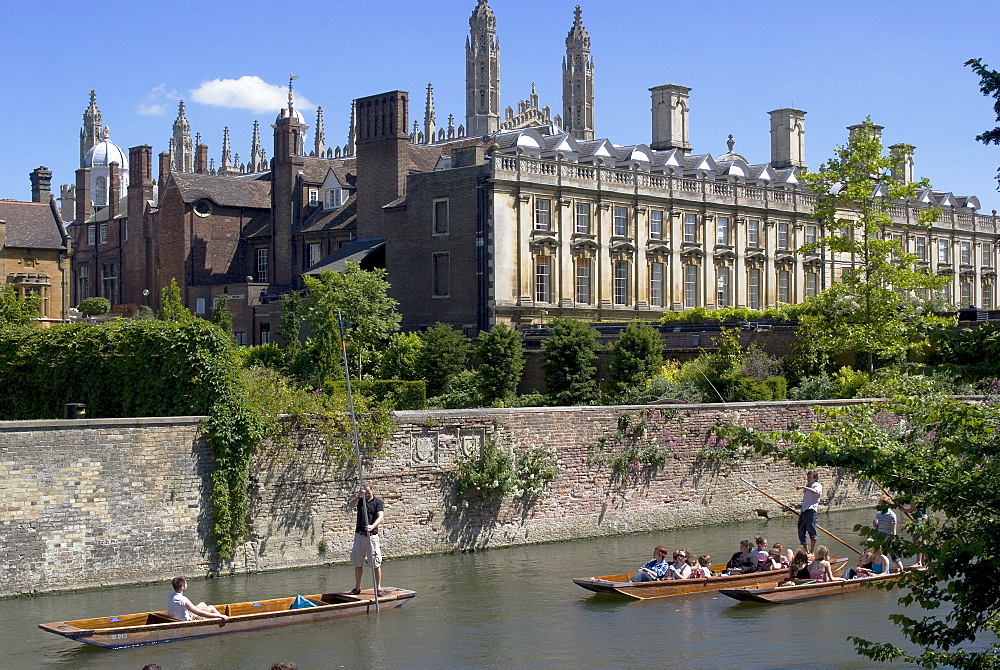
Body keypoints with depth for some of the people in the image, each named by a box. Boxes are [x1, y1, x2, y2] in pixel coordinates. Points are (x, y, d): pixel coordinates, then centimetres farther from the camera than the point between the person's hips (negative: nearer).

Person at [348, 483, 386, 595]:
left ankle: (378, 588, 1)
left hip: (372, 535, -3)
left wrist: (372, 526, -33)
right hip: (359, 535, 3)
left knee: (376, 563, -4)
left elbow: (380, 517, -14)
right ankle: (357, 587, 18)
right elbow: (350, 504, -11)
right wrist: (358, 496, -29)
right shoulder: (360, 500, 10)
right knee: (357, 563, 8)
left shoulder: (378, 502, 0)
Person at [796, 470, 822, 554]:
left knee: (811, 531, -9)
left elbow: (815, 491, -25)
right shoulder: (807, 486, 25)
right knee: (801, 532, 7)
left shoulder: (817, 485, 0)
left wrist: (803, 487, -31)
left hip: (811, 510, -8)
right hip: (804, 511, 8)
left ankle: (812, 551, -3)